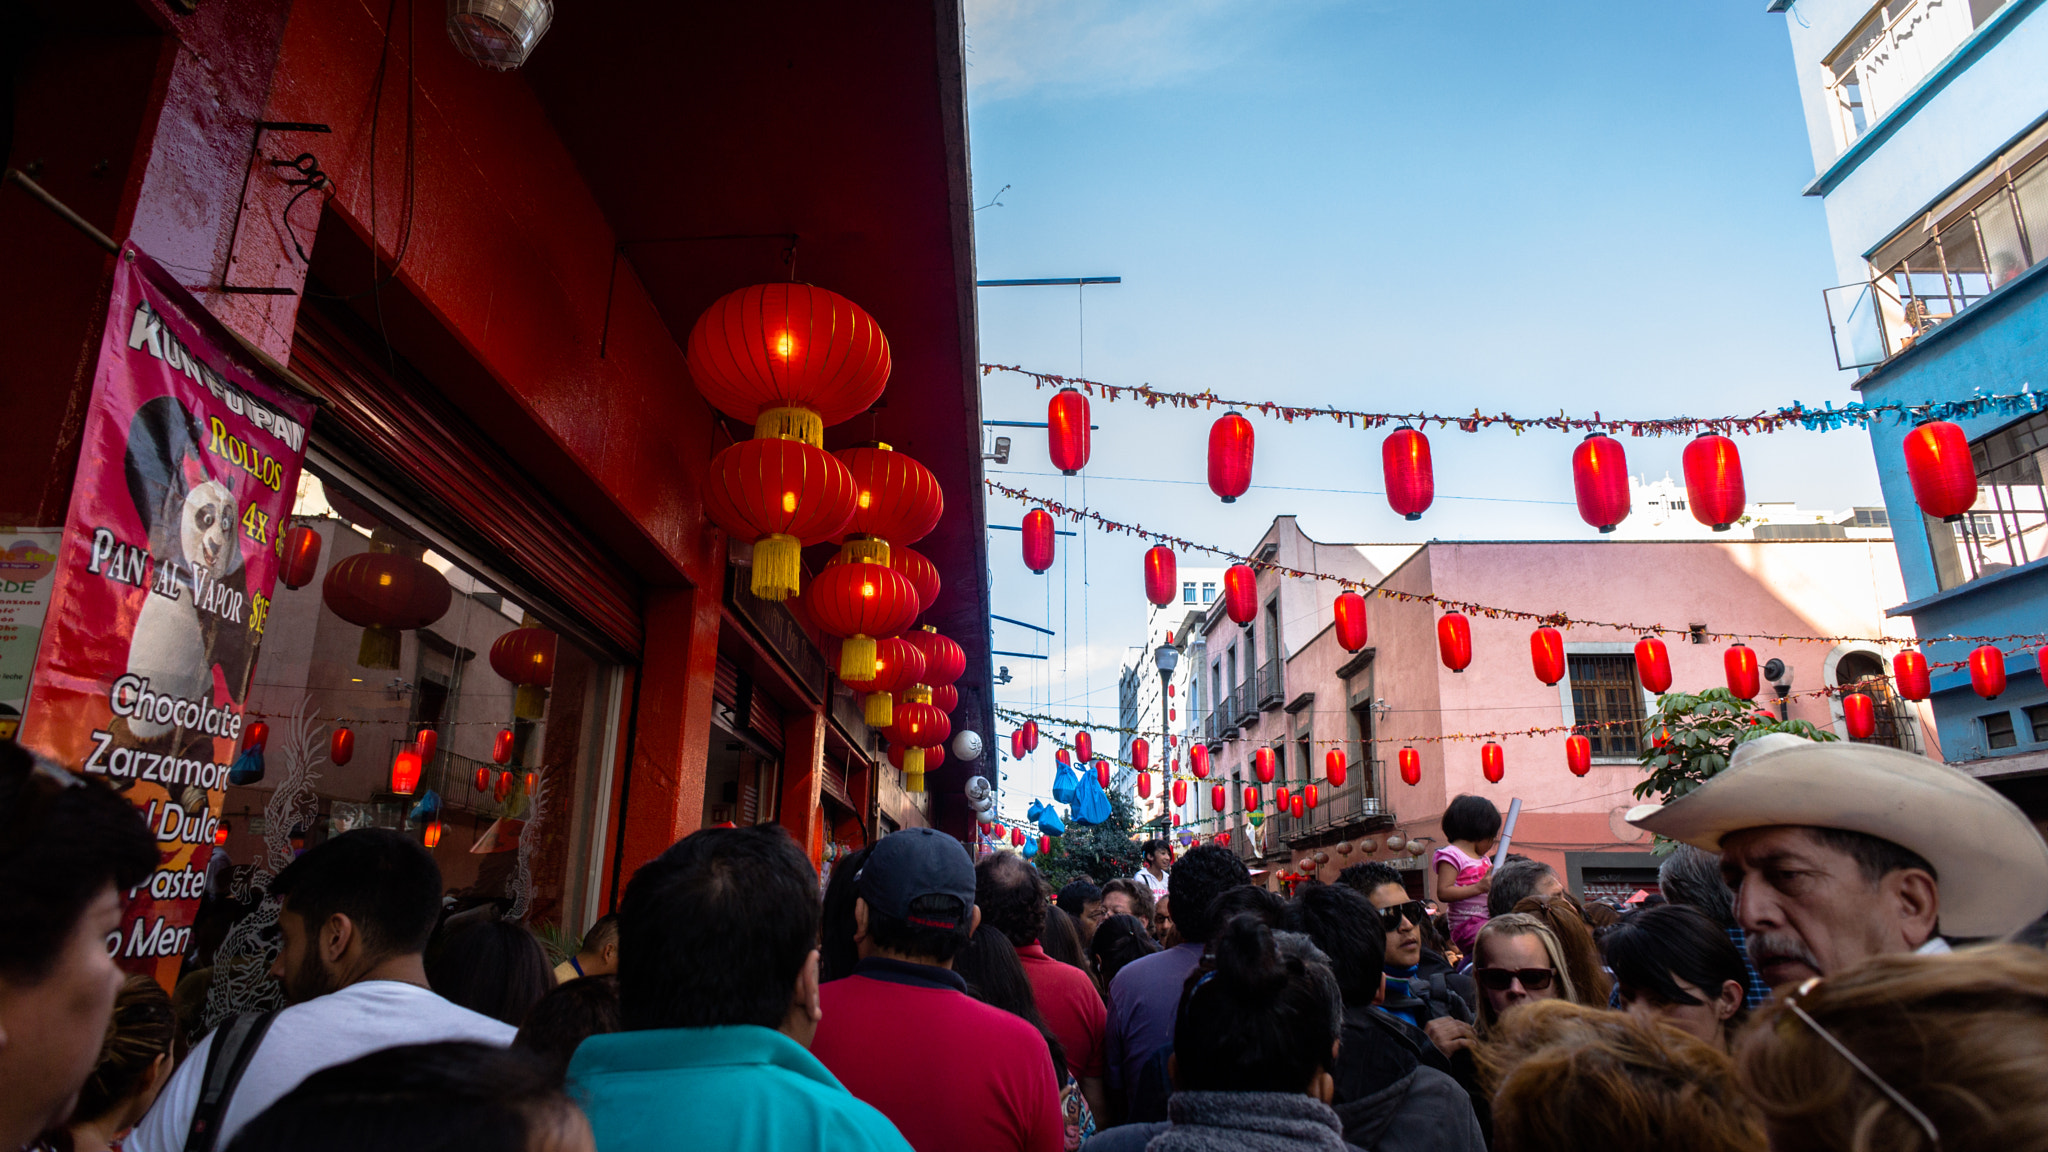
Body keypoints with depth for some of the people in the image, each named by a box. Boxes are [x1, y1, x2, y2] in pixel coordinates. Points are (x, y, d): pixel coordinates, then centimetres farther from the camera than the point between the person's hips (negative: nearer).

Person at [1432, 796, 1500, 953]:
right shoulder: (1452, 855, -6)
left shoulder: (1483, 858, 22)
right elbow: (1443, 893, -17)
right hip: (1466, 924, -9)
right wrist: (1479, 887, -20)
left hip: (1488, 922, 9)